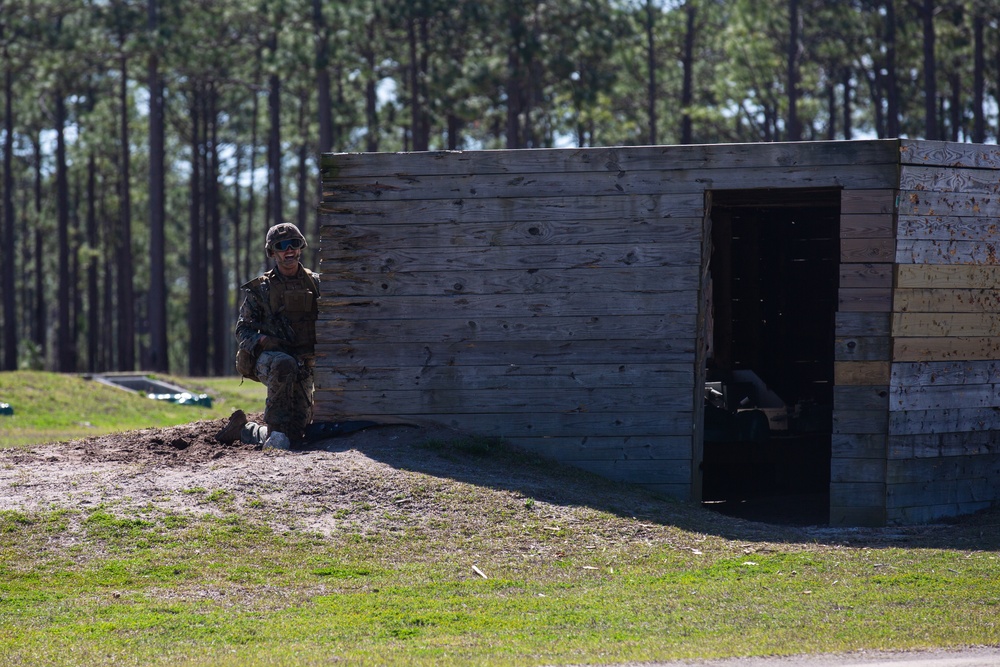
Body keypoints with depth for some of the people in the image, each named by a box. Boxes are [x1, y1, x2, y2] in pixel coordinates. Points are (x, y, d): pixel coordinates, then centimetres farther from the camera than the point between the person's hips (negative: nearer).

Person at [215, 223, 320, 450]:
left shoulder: (315, 284, 9)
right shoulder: (260, 289, 3)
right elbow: (243, 330, 2)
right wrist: (261, 340, -19)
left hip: (303, 368, 3)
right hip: (268, 358, -3)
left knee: (294, 436, -3)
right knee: (284, 364, -42)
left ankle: (242, 430, 24)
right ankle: (275, 428, -34)